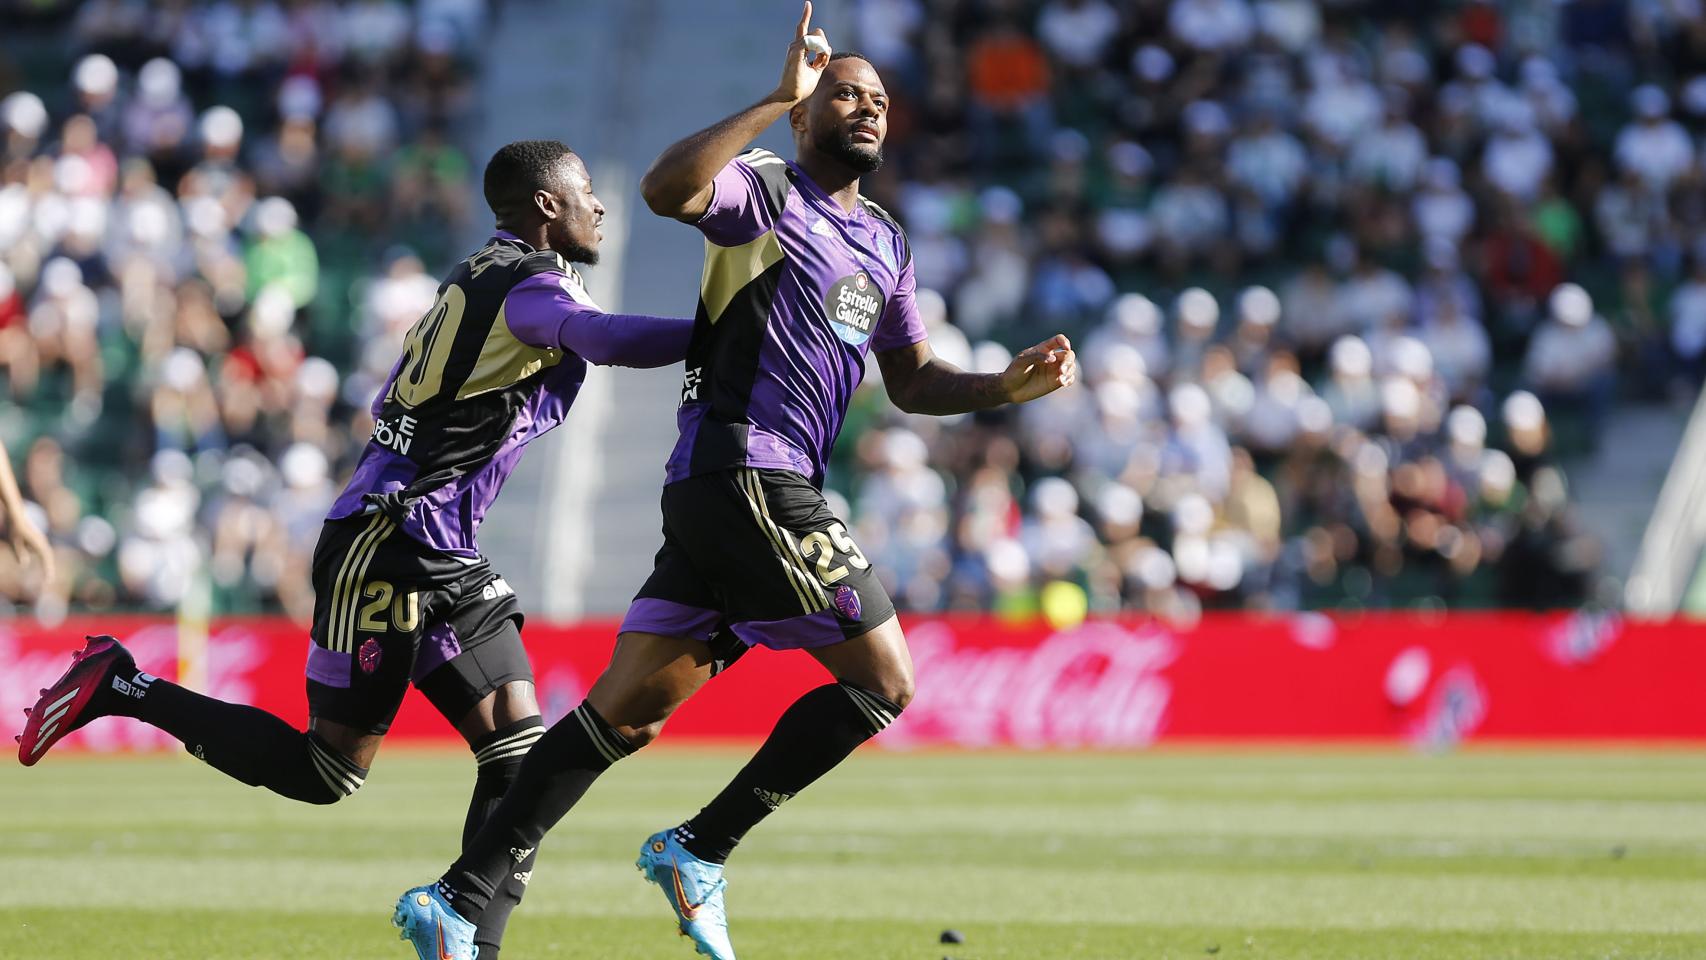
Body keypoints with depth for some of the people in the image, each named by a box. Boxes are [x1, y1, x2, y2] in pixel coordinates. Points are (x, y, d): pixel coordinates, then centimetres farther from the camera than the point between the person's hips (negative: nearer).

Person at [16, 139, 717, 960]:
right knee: (327, 770, -5)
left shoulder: (477, 279, 17)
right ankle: (125, 688, 5)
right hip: (387, 546, -10)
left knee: (521, 753, 0)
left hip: (443, 557, 10)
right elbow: (609, 338, -32)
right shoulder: (532, 284, -12)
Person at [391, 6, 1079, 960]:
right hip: (747, 478, -9)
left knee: (628, 712, 4)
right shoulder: (764, 189, -4)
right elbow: (668, 188, -25)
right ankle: (700, 850, 1)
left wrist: (1008, 385, 12)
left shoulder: (886, 244, 23)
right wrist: (777, 102, -23)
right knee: (884, 680, -5)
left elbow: (913, 381, 29)